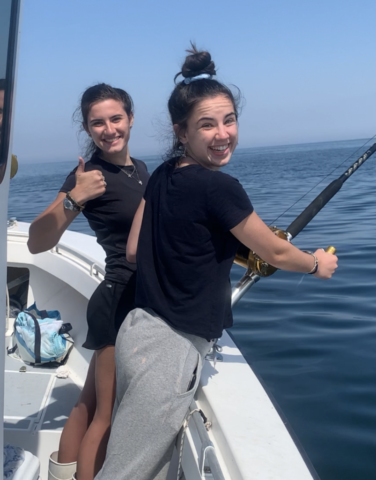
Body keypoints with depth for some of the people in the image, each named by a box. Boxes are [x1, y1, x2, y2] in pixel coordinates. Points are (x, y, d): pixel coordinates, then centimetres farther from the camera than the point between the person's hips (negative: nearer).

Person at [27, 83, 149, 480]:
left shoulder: (139, 168, 8)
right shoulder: (91, 174, -16)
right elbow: (37, 243, -22)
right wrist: (72, 199, -35)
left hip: (142, 302, 8)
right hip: (119, 302, -8)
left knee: (89, 404, 18)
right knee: (108, 414, 0)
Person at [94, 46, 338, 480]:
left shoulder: (161, 176, 7)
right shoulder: (218, 188, -16)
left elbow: (134, 251, 14)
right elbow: (276, 254, -4)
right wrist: (317, 264, 16)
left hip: (139, 331, 9)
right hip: (170, 348, -9)